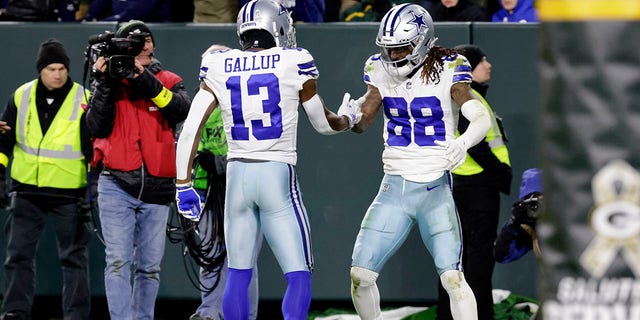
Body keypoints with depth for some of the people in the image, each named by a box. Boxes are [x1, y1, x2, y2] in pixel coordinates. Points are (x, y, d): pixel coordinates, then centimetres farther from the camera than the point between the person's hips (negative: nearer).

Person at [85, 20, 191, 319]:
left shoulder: (168, 81, 8)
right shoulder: (107, 82, 7)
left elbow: (181, 110, -13)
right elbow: (97, 127, -5)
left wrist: (145, 80, -21)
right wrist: (104, 83, -13)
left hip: (156, 188, 2)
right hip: (117, 185, -2)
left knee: (149, 266, 7)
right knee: (119, 261, -12)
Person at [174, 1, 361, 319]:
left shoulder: (219, 69, 5)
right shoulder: (292, 64, -2)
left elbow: (189, 129, 2)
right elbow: (324, 124, 11)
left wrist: (183, 185, 10)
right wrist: (348, 118, 33)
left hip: (237, 174, 4)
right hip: (278, 175, -4)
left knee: (238, 276, 13)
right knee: (299, 277, 0)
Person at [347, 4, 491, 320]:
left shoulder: (446, 72, -9)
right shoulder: (382, 72, 4)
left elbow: (481, 118, -18)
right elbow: (362, 122, 10)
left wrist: (463, 142, -39)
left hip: (435, 190, -4)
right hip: (393, 188, 4)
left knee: (452, 278, -15)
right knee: (360, 274, 0)